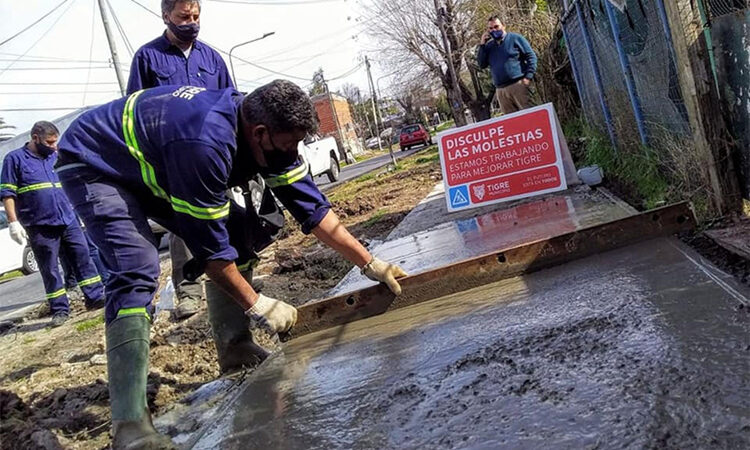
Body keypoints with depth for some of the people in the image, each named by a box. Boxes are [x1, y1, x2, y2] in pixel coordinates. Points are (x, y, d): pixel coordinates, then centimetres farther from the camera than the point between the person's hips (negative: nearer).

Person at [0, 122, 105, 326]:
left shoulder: (55, 157, 16)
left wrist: (75, 212, 23)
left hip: (68, 221, 5)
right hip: (40, 226, -5)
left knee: (83, 257, 3)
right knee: (49, 269, 2)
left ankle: (95, 297, 11)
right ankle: (60, 310, 8)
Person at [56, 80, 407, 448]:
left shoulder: (262, 129, -13)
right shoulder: (205, 143, -39)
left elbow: (311, 206, -8)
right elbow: (208, 244, -30)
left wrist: (369, 264, -9)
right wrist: (257, 305, -20)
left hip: (153, 166, 9)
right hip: (92, 165, -8)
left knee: (236, 233, -1)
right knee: (137, 273, -27)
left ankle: (235, 351, 8)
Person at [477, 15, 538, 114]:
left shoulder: (515, 38, 5)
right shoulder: (489, 46, 17)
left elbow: (531, 56, 1)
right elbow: (482, 64, 9)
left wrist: (528, 77, -11)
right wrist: (482, 44, 2)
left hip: (518, 85, -4)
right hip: (501, 90, 4)